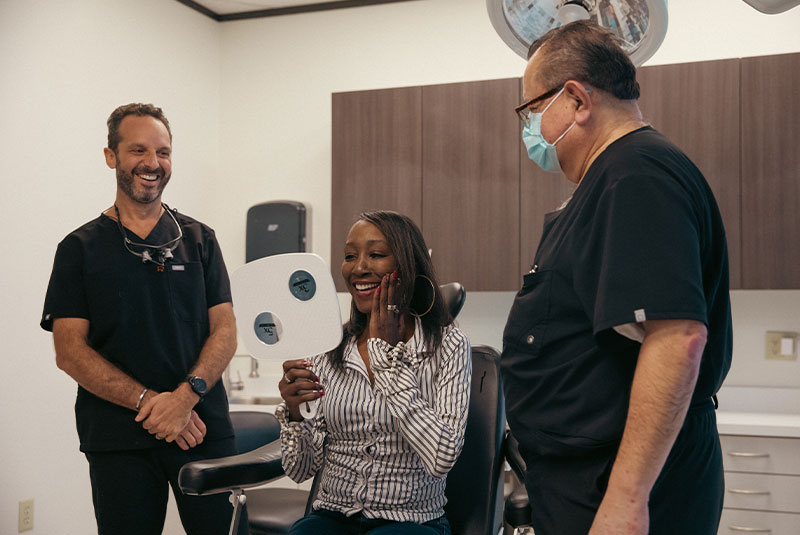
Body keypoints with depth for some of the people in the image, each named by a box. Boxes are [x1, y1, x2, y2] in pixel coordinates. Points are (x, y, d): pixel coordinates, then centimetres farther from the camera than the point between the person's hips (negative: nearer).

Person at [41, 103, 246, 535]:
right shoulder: (80, 248, 5)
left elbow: (225, 332, 4)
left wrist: (185, 396, -14)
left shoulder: (199, 240, 10)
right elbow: (70, 352, -3)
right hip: (117, 438, -1)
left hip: (204, 430, 1)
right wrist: (149, 401, -15)